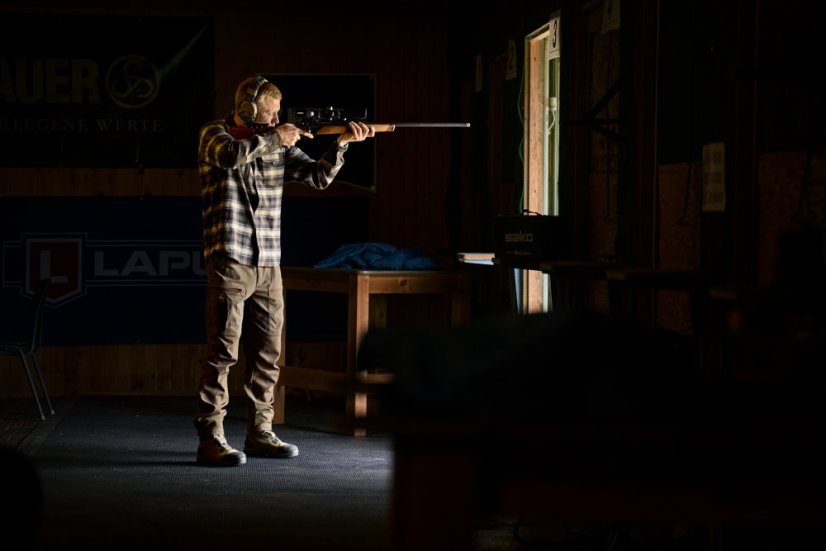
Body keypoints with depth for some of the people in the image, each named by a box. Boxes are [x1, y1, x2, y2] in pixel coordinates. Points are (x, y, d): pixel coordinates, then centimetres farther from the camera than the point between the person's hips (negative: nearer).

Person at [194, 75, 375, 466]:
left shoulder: (278, 145, 14)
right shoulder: (214, 134, -2)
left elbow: (318, 177, 12)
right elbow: (231, 155, -24)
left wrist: (341, 143, -3)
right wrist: (276, 138, -15)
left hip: (269, 265, 6)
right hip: (229, 261, -6)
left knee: (267, 353, 9)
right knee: (223, 351, -9)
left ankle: (260, 433, 18)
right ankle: (210, 438, -7)